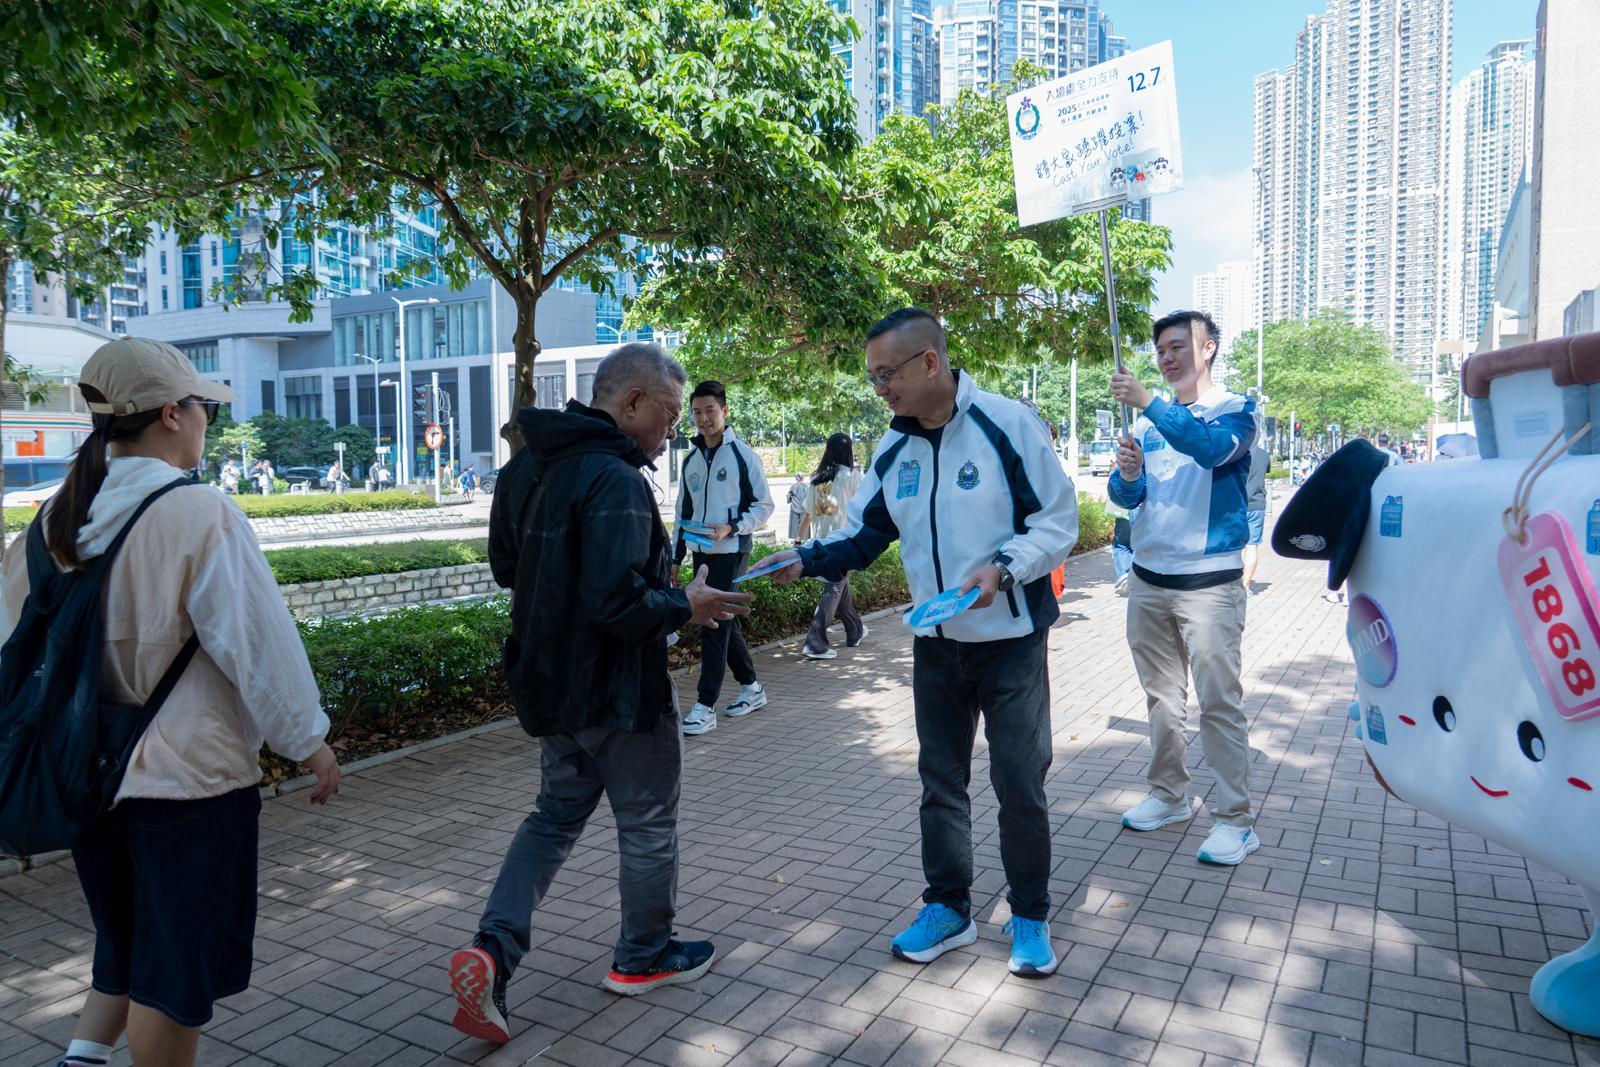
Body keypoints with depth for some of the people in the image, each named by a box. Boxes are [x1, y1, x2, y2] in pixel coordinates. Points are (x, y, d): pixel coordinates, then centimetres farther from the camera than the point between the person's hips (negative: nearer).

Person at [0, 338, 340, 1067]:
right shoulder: (197, 512, -19)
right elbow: (258, 642, -18)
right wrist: (308, 741, -7)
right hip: (188, 777, -7)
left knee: (127, 945, 26)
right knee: (179, 964, 11)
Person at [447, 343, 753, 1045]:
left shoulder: (526, 468, 5)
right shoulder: (615, 481, -25)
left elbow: (505, 566, 15)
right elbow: (618, 603, -32)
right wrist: (685, 606, -15)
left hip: (550, 683, 8)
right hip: (619, 693, -8)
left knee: (557, 813, 22)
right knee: (648, 822, 13)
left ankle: (492, 951, 9)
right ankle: (643, 957, 31)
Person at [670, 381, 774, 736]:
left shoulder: (743, 455, -6)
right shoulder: (691, 460, 13)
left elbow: (764, 506, -5)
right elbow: (683, 512, 19)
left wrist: (731, 527, -19)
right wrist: (675, 557, 15)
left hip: (730, 551, -7)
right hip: (701, 553, 7)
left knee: (715, 623, -9)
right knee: (724, 622, 12)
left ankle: (706, 705, -4)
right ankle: (751, 688, 27)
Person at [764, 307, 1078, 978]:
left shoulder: (1006, 423, -14)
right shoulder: (893, 450, 3)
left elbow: (1058, 522, -11)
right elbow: (862, 536, 9)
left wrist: (1002, 568, -26)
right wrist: (808, 559, -8)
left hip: (1011, 641, -5)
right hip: (936, 645, 5)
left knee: (1019, 783, 2)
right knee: (940, 779, 14)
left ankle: (1030, 916, 24)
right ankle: (948, 908, 31)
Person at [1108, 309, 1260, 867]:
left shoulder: (1235, 409, -2)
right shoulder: (1148, 420, 11)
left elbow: (1212, 447, -25)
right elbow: (1123, 496, 5)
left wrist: (1147, 402, -31)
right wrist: (1127, 475, -18)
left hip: (1209, 581, -5)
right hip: (1148, 579, 5)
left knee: (1219, 702, -4)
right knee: (1161, 696, 13)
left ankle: (1235, 819, 5)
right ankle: (1169, 794, 27)